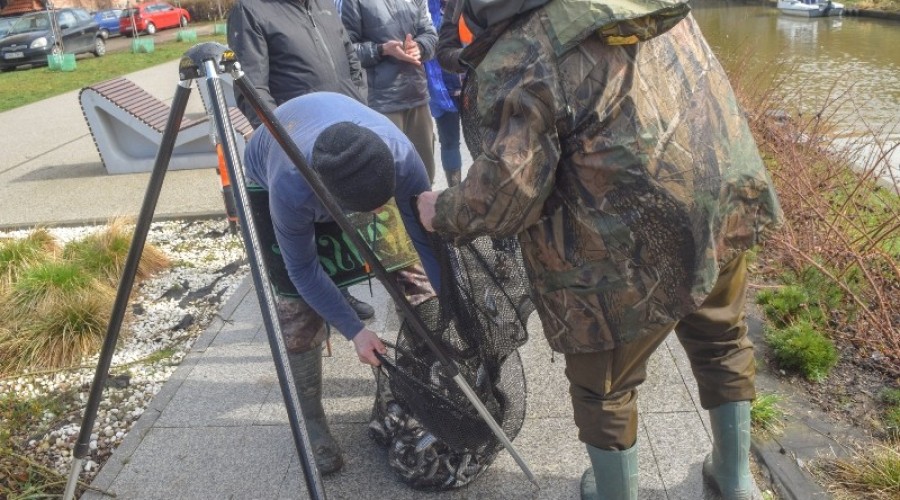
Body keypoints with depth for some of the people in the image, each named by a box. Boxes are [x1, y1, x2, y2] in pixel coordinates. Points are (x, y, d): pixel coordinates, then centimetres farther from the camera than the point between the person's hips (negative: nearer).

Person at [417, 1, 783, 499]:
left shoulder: (516, 58, -15)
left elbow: (506, 193, -17)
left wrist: (443, 213, 1)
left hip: (637, 246, -8)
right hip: (726, 201, 8)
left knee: (603, 386, 16)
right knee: (722, 343, 29)